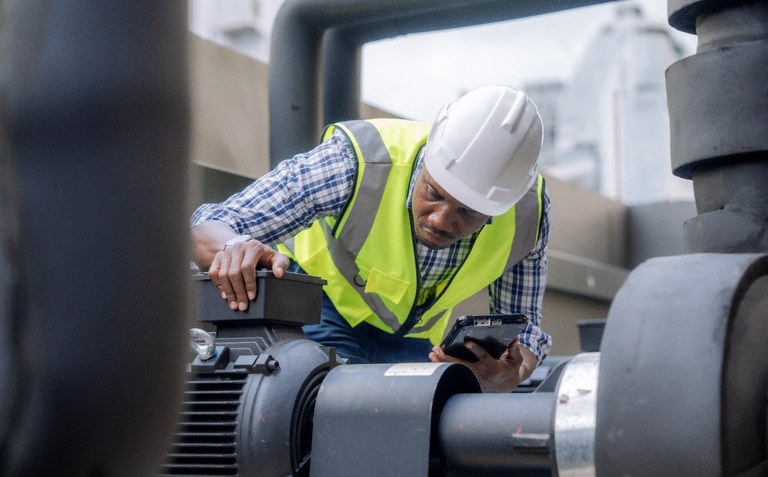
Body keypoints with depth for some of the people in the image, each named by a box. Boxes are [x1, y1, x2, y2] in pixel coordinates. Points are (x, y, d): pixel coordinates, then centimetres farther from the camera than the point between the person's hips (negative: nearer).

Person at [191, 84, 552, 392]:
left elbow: (522, 328, -9)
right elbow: (207, 228, -30)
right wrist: (234, 249, -57)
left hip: (414, 342, 4)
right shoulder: (357, 162, -34)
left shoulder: (528, 212, -23)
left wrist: (507, 377, -35)